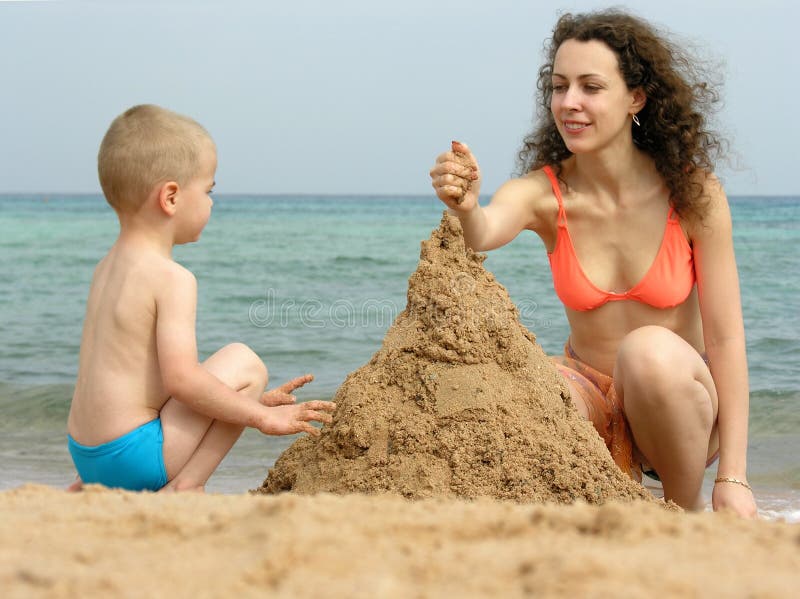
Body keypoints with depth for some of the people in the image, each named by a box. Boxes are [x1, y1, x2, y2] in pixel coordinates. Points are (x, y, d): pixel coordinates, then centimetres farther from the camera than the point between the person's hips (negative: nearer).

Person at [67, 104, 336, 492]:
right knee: (244, 363, -6)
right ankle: (184, 488, -11)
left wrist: (252, 401, 17)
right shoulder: (173, 279, -15)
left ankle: (87, 488, 20)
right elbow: (182, 378, -23)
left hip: (85, 454, 9)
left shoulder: (108, 267, 14)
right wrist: (261, 416, -12)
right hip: (133, 456, -9)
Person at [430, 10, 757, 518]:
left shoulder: (693, 192, -13)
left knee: (651, 349, -34)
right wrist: (466, 207, -57)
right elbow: (483, 233, -32)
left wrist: (733, 477, -17)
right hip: (592, 401, 2)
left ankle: (688, 515, -9)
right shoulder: (544, 193, -9)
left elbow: (725, 337, -13)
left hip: (681, 405, -1)